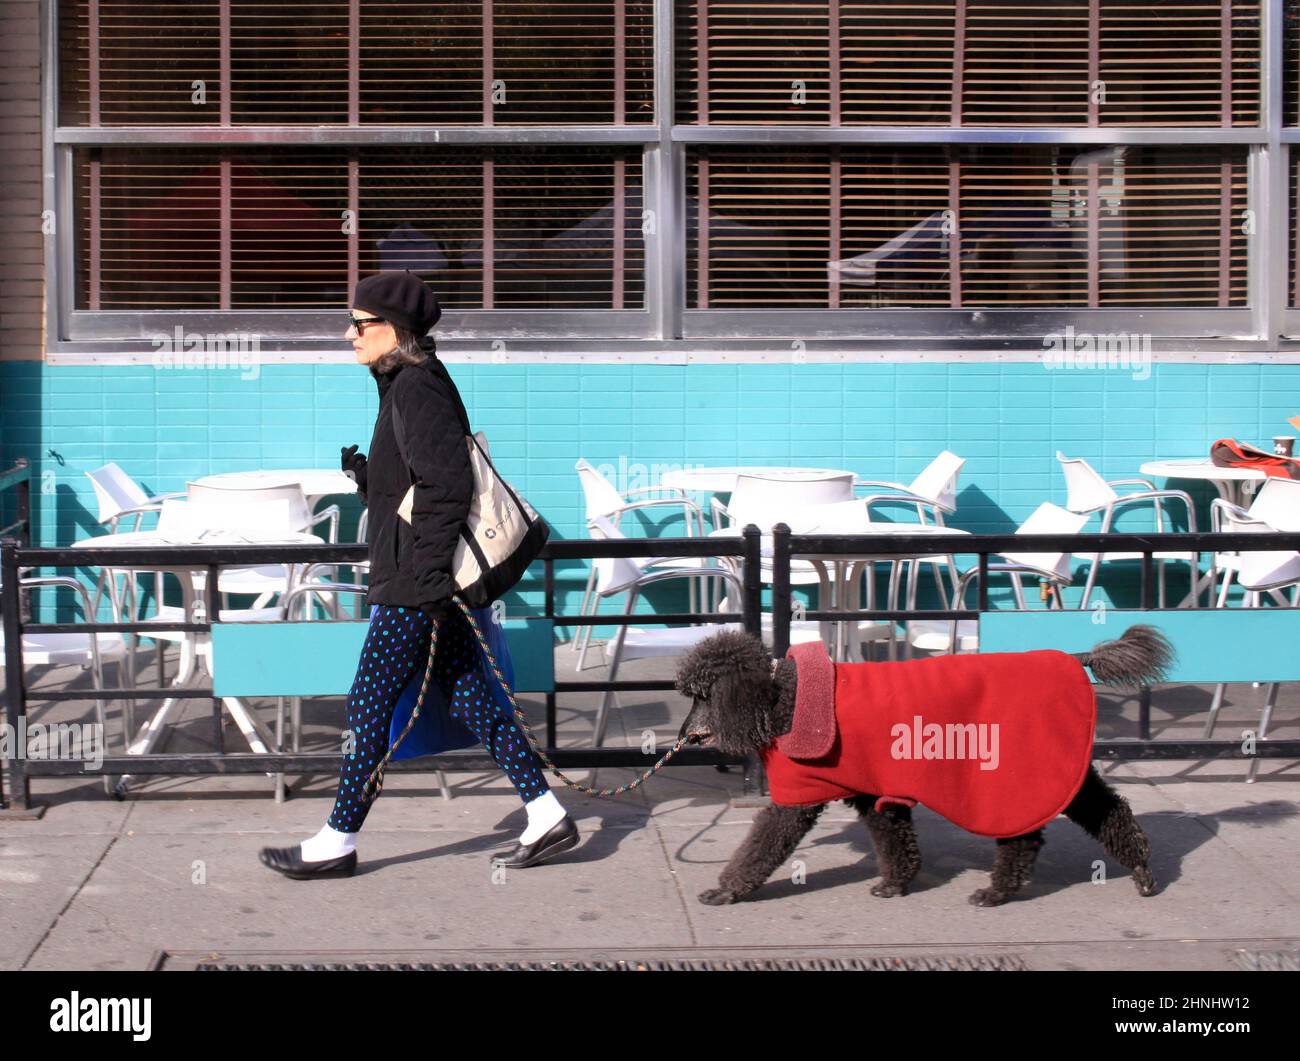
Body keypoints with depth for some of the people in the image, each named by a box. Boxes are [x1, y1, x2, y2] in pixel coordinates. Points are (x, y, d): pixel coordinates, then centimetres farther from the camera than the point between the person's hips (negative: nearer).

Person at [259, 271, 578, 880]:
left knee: (368, 705, -1)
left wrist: (429, 575, -23)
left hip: (415, 585, -10)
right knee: (468, 697, 11)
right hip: (429, 581, 10)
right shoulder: (410, 383, 15)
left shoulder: (415, 389, -16)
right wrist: (365, 474, 9)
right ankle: (547, 816, 14)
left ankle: (337, 843, 9)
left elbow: (447, 483, -24)